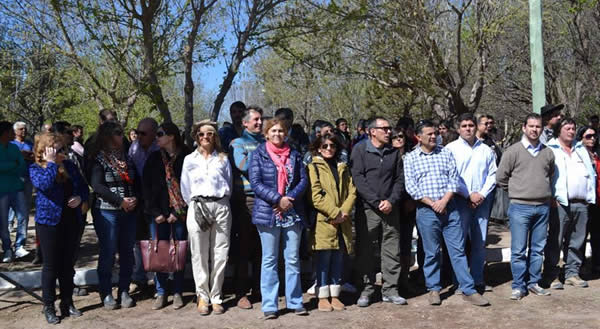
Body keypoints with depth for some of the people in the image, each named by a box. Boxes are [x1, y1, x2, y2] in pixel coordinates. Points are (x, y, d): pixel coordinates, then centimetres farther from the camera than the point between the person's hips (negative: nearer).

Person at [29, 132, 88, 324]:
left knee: (68, 265, 12)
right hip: (49, 222, -4)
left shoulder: (69, 166, 6)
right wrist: (51, 163, -21)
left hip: (71, 221, 4)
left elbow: (83, 186, 10)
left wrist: (80, 198, -10)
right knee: (51, 265, 3)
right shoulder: (35, 168, -6)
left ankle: (67, 304, 24)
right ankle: (49, 307, 15)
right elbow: (44, 184, -27)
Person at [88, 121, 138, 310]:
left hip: (129, 211, 5)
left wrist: (134, 199, -4)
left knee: (127, 252, 7)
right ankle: (106, 294, 12)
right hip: (107, 211, -5)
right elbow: (97, 185, -14)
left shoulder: (125, 157, 13)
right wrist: (121, 201, -17)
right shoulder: (99, 158, -4)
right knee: (108, 252, 0)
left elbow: (134, 181, 16)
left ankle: (124, 291, 17)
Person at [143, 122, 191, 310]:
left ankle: (178, 293, 13)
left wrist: (178, 212, -8)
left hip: (180, 212, -3)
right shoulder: (154, 158, 9)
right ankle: (160, 293, 12)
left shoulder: (185, 157, -2)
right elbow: (146, 186, 6)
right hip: (158, 212, 3)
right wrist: (155, 212, -3)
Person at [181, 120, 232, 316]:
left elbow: (229, 185, 15)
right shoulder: (190, 160, 11)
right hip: (197, 207, 0)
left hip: (221, 206, 1)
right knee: (199, 255, -2)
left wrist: (221, 203, 10)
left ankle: (216, 297, 9)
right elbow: (185, 189, 11)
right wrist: (195, 205, 4)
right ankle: (202, 296, 8)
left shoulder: (222, 159, 12)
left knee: (220, 254, 0)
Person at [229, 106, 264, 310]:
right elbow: (245, 166, -13)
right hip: (245, 199, -4)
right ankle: (241, 293, 6)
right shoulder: (237, 144, 5)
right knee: (243, 247, -1)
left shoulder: (265, 143, 17)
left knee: (261, 246, 7)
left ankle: (258, 288, 19)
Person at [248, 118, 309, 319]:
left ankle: (295, 301, 17)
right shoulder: (258, 155, 2)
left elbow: (303, 180, 5)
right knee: (269, 260, 3)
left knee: (293, 259, 8)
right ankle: (269, 305, 9)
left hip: (292, 213, 3)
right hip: (268, 213, -3)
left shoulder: (294, 155, 11)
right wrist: (278, 199, -16)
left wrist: (290, 198, -11)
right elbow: (255, 182, -7)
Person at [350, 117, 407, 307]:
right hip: (367, 208, -3)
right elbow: (358, 179, -8)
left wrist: (391, 201, -6)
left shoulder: (393, 152, 12)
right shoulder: (360, 150, 0)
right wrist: (377, 202, -13)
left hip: (390, 209, 3)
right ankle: (367, 290, 14)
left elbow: (399, 180, 10)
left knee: (392, 250, 4)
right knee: (365, 251, 3)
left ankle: (390, 290, 14)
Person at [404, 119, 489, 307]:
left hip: (449, 208, 2)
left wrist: (444, 201, -10)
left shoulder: (446, 153, 9)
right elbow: (411, 187, -5)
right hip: (426, 211, -2)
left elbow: (454, 179, 3)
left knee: (458, 250, 3)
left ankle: (468, 290, 8)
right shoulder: (411, 158, 3)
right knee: (431, 253, 7)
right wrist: (432, 203, -11)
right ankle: (433, 289, 20)